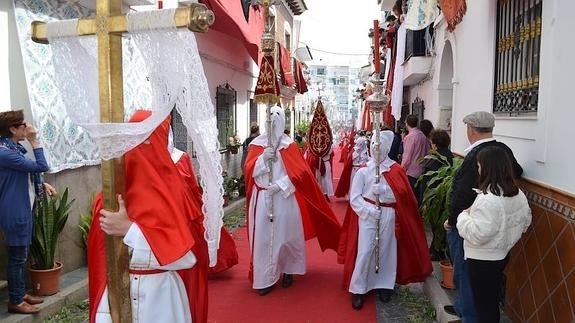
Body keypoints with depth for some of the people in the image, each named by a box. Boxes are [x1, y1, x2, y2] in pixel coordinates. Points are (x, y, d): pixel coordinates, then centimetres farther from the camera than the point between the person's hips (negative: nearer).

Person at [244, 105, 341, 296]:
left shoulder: (288, 145, -1)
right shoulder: (256, 144, 5)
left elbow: (300, 172, -9)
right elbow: (249, 170, -3)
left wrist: (279, 186, -18)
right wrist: (263, 157, -19)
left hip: (284, 198, -1)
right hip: (262, 199, 1)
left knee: (285, 235, 8)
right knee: (263, 237, 3)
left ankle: (287, 271, 29)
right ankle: (265, 278, 13)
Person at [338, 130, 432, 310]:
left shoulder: (396, 171, 3)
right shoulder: (363, 171, -2)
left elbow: (402, 194, -5)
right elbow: (354, 198, -4)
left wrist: (380, 191, -15)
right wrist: (371, 211, -15)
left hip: (389, 216, 2)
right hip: (367, 216, -2)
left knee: (386, 250, 10)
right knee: (365, 251, -4)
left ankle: (383, 285, 26)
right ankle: (358, 289, 7)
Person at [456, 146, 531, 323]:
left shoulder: (487, 200, -29)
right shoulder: (519, 195, -1)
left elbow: (477, 234, -29)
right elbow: (525, 221, 14)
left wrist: (464, 215, -14)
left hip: (483, 260, -8)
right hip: (502, 254, 8)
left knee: (483, 304, 8)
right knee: (493, 301, 24)